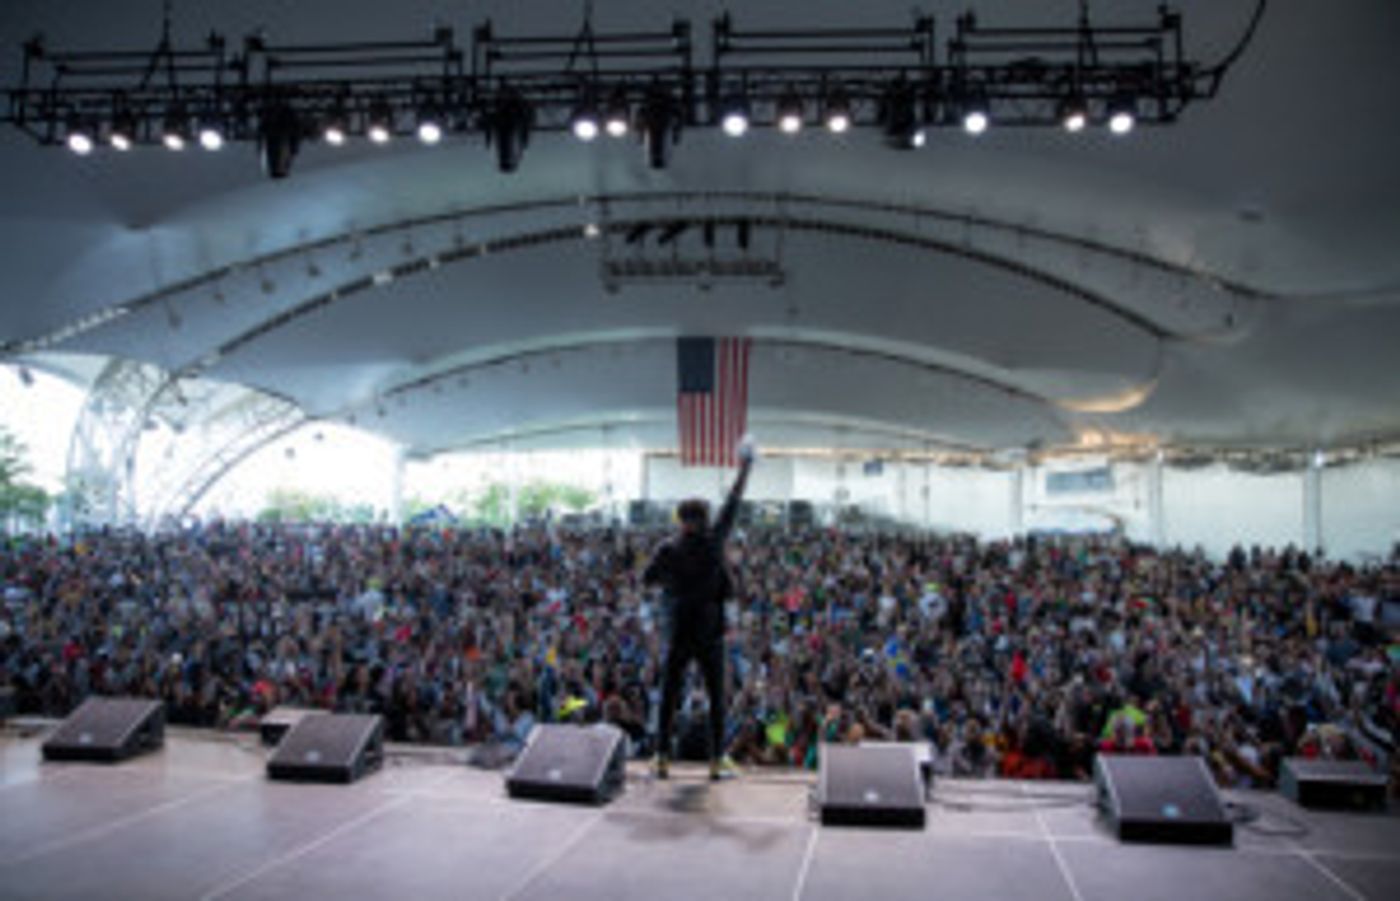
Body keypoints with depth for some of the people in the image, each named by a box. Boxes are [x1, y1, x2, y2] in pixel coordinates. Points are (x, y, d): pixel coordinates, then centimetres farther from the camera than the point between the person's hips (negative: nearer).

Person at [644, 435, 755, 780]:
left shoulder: (668, 550, -4)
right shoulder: (714, 541, -6)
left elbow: (646, 579, 7)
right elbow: (732, 505, 3)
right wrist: (744, 469, 12)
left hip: (679, 634, 1)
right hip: (711, 634, -1)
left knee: (668, 699, 10)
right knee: (717, 699, 8)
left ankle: (663, 760, 9)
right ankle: (716, 762, 8)